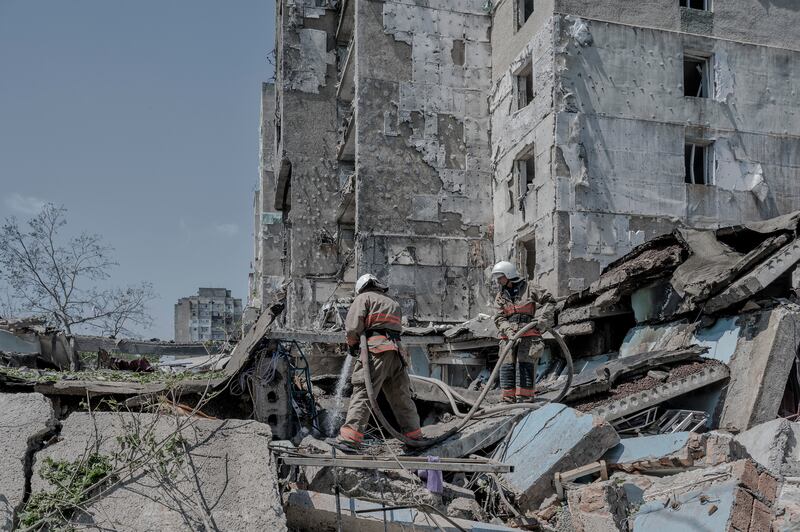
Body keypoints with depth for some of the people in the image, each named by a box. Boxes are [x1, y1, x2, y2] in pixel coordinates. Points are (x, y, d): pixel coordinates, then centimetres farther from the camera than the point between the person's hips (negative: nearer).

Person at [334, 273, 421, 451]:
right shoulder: (393, 303, 31)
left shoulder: (364, 298, 10)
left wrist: (352, 345, 15)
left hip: (376, 350, -6)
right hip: (396, 351, 6)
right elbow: (394, 328, 20)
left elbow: (353, 326, -3)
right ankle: (414, 435, 23)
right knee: (401, 396, 16)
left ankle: (350, 438, -23)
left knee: (362, 393, -13)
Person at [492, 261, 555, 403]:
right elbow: (499, 318, 2)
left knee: (524, 365, -9)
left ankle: (525, 398, -8)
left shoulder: (529, 289, 3)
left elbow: (549, 300, 4)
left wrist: (543, 318, -8)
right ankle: (508, 399, 5)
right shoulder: (500, 297, 12)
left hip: (529, 335, -4)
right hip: (508, 336, 4)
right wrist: (508, 331, -15)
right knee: (507, 366, -1)